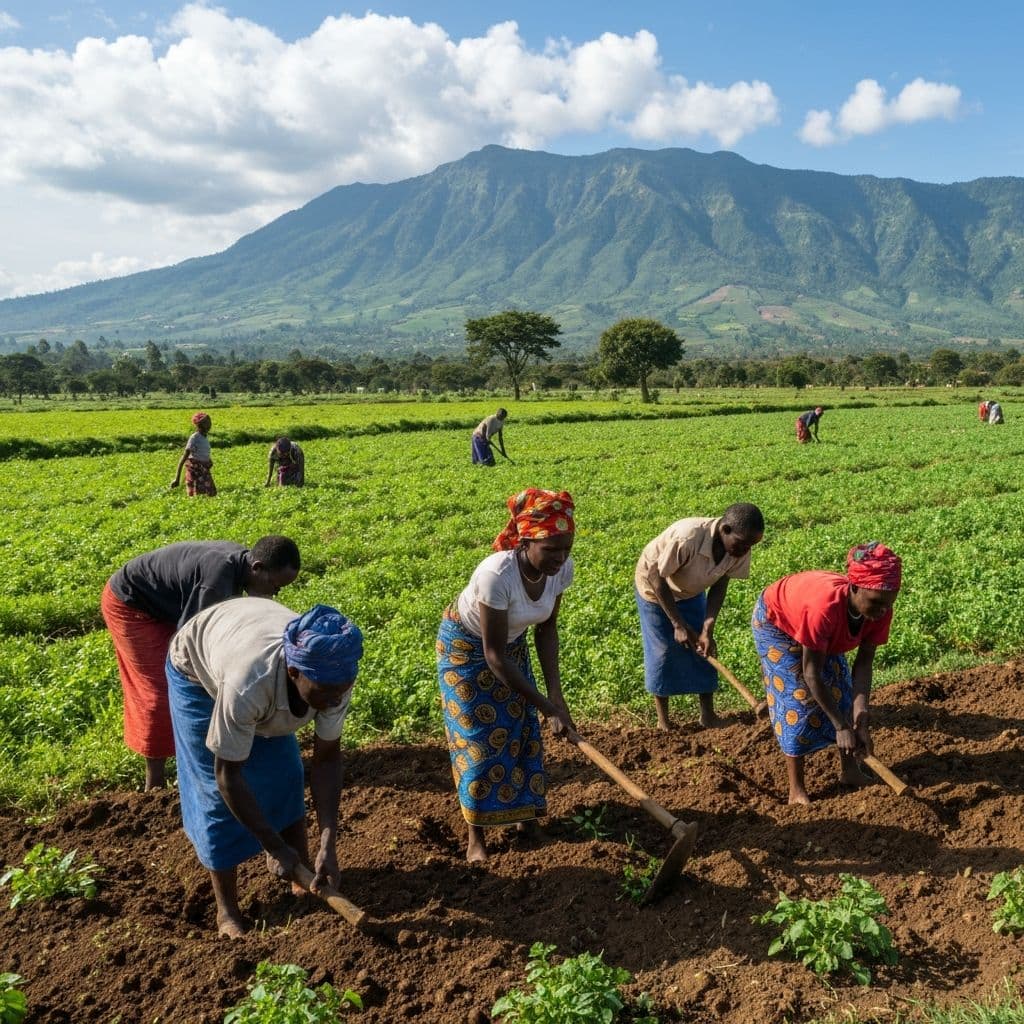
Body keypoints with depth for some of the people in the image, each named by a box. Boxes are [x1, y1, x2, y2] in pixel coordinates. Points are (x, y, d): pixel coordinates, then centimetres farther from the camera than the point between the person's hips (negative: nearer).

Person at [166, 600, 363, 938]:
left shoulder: (335, 674, -33)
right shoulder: (248, 684, -46)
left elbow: (327, 758, -20)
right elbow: (228, 776, -32)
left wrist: (329, 844, -27)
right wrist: (276, 848, -25)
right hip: (197, 671, -4)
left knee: (284, 775, 2)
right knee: (216, 792, -6)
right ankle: (226, 909, 10)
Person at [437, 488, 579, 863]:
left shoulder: (562, 569, -23)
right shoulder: (496, 575, -41)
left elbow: (547, 628, -7)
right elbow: (494, 656, -33)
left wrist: (555, 693, -14)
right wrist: (549, 708, -29)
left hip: (513, 643, 6)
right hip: (466, 647, -5)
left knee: (522, 730, 11)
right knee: (479, 739, -1)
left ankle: (523, 810, 32)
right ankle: (476, 835, 16)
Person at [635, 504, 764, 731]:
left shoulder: (739, 549, -25)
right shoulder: (686, 538, -42)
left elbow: (720, 585, -13)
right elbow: (658, 579, -30)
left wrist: (707, 630, -22)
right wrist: (679, 624, -25)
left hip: (691, 591, 5)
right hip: (655, 587, -5)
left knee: (704, 648, 3)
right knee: (662, 651, -1)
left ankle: (708, 714, 16)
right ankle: (663, 720, 14)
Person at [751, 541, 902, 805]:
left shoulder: (879, 610, -27)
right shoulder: (826, 606, -45)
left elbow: (864, 663, -21)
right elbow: (811, 675, -37)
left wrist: (861, 720, -30)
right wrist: (842, 727, -33)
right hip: (776, 621, -6)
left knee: (840, 691, 4)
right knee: (798, 698, -10)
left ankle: (849, 771, 21)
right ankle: (796, 791, -1)